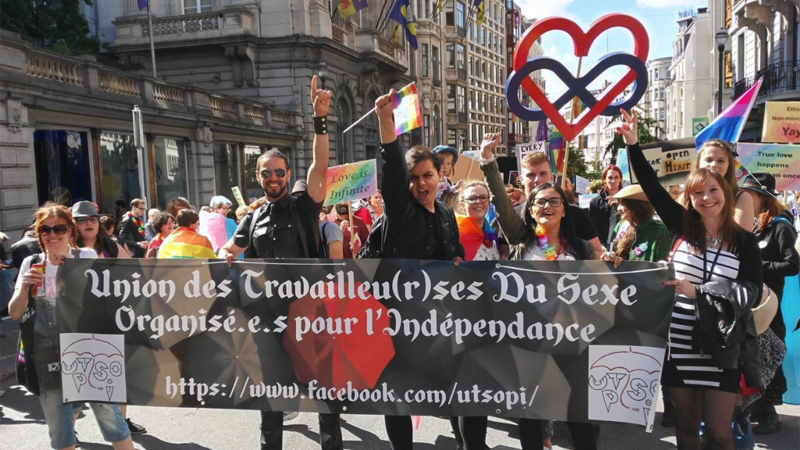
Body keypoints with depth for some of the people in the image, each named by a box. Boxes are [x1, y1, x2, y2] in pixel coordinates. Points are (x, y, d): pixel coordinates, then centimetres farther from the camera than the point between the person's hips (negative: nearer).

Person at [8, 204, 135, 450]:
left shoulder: (86, 256, -2)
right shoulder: (31, 264, 5)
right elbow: (15, 314, 4)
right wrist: (24, 286, -15)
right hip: (48, 355, 3)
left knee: (109, 416, -3)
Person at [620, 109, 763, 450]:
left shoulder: (745, 242, 0)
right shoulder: (682, 228, 3)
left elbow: (750, 295, -8)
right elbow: (651, 186, -2)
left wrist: (698, 292, -19)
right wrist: (633, 145, -9)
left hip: (721, 349, -1)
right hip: (680, 345, 2)